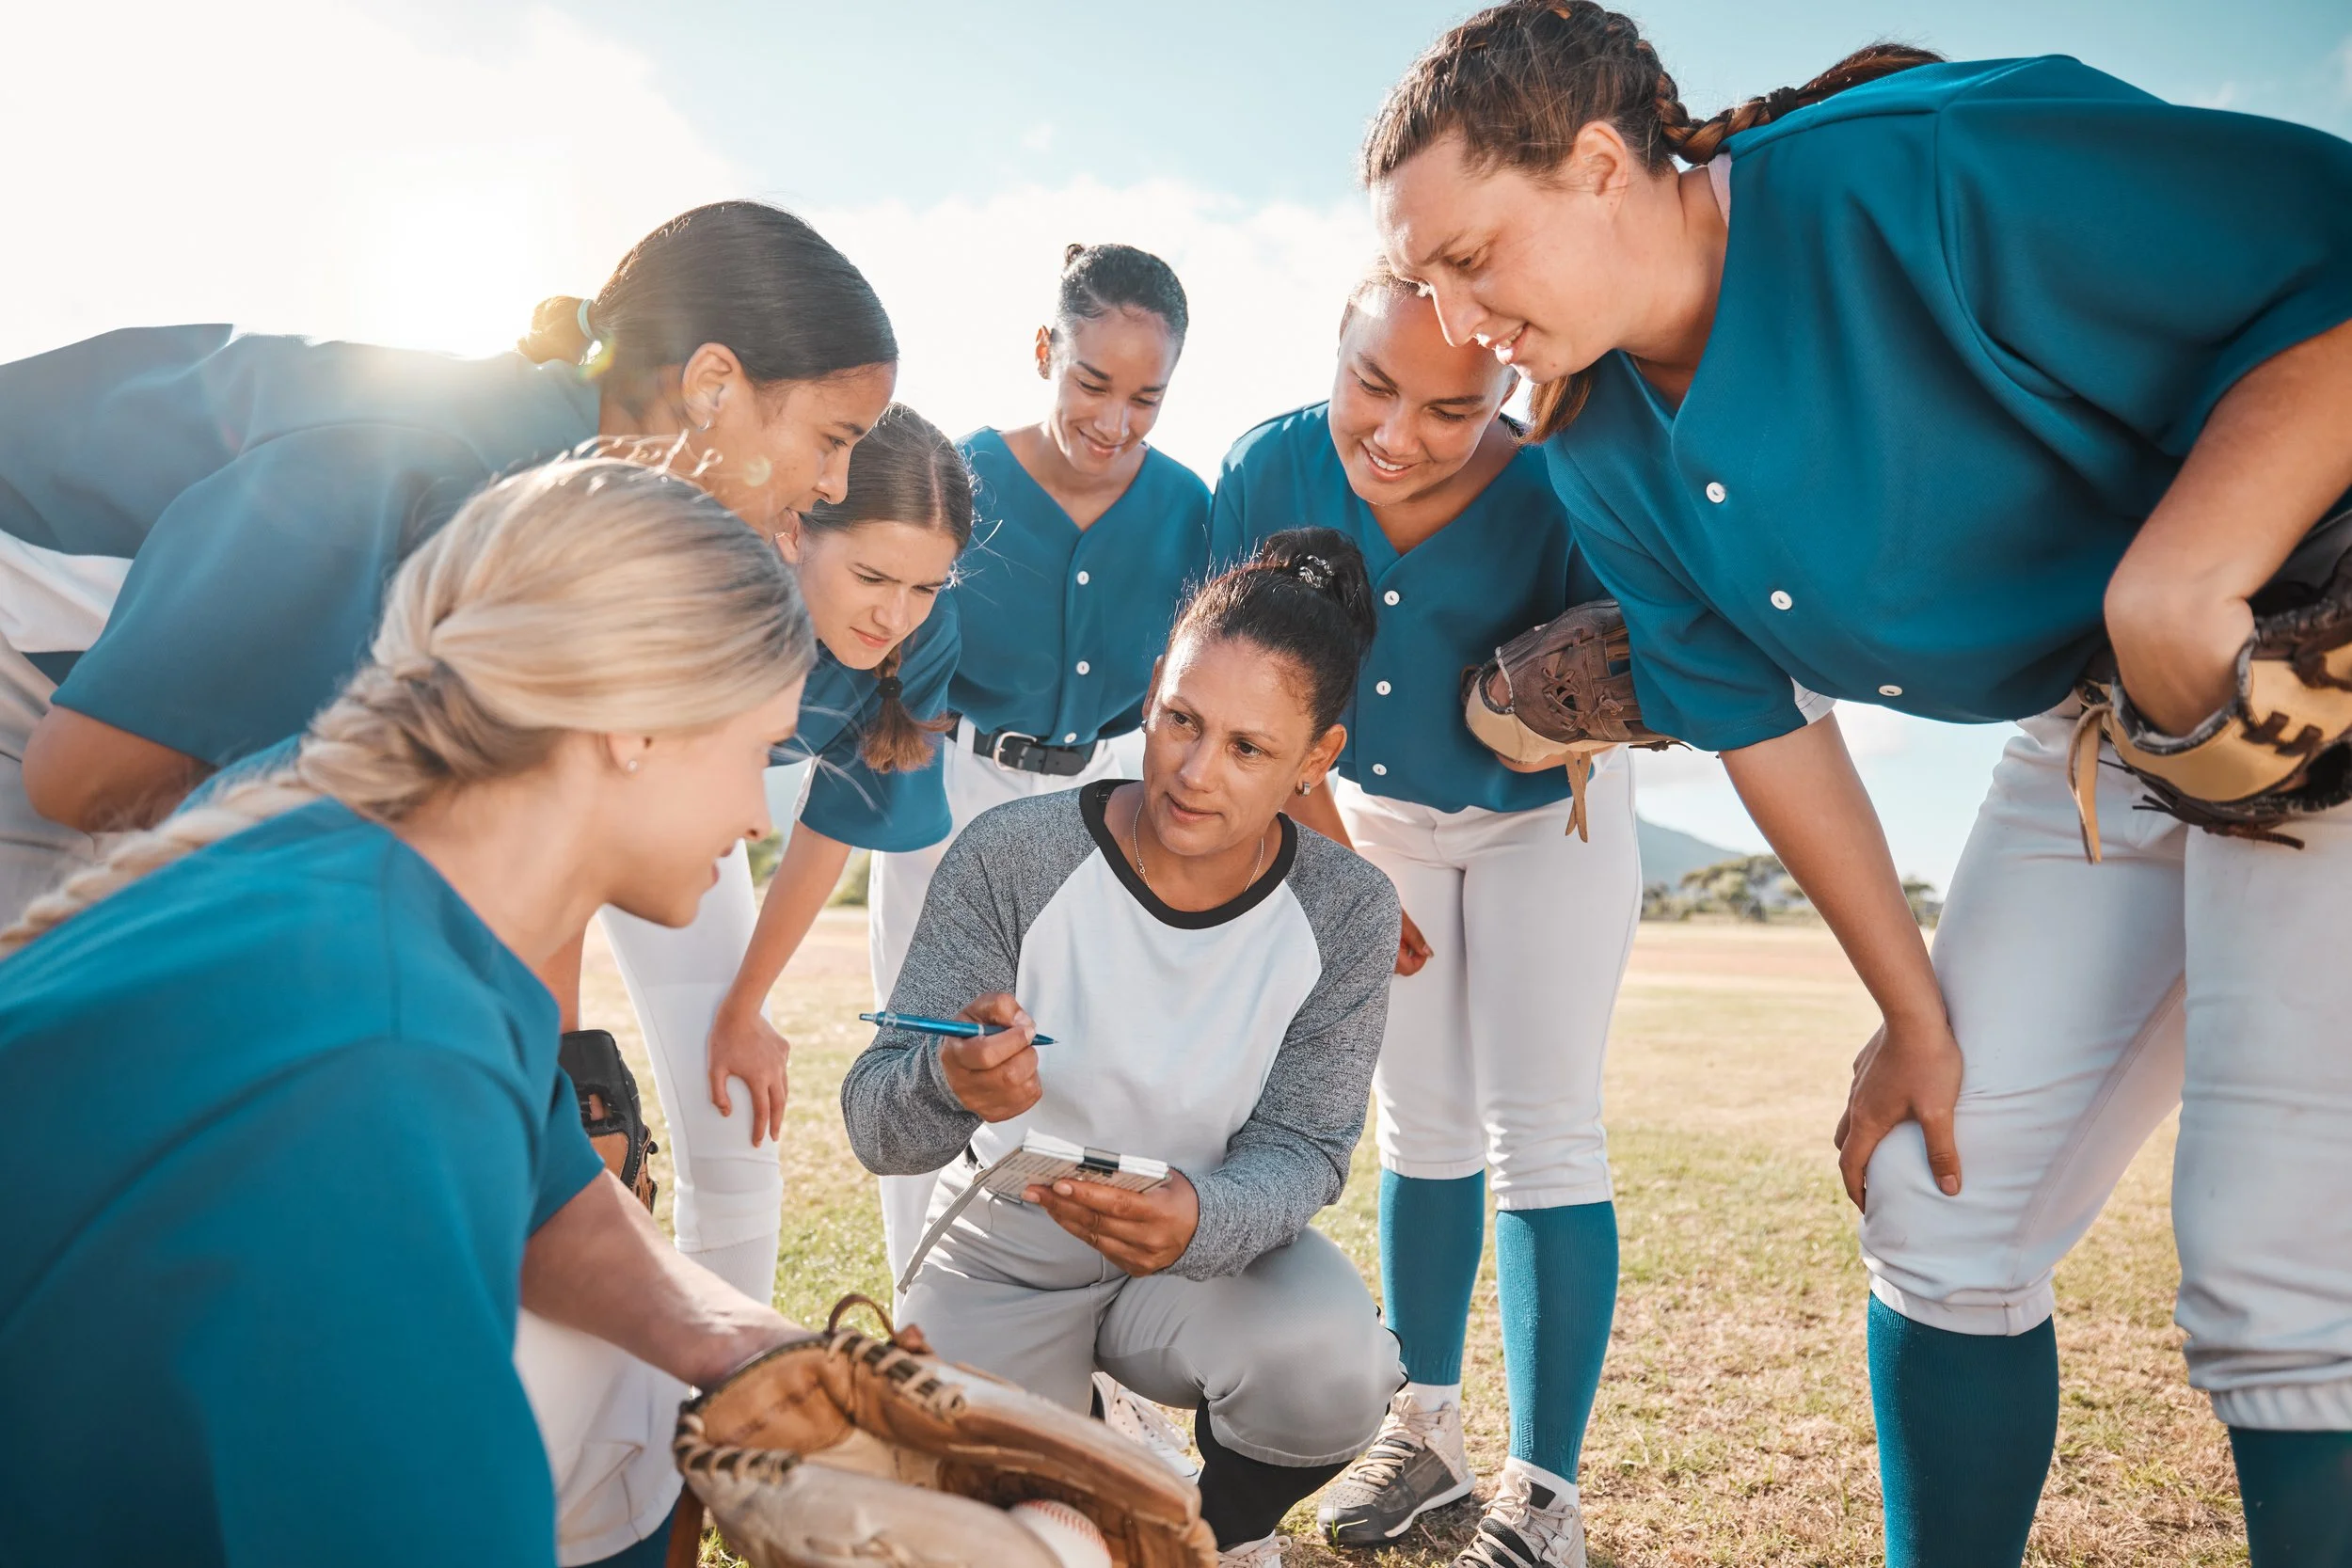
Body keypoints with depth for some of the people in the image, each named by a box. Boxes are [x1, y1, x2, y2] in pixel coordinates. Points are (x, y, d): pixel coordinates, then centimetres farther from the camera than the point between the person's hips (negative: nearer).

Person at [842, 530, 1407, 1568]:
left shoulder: (1347, 915, -15)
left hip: (1208, 1248, 1)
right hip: (1005, 1257, 0)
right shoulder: (1011, 857, -22)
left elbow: (1303, 1148, -14)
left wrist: (1200, 1220, -38)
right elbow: (874, 1124, -22)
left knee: (1331, 1366, -29)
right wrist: (952, 1086, -47)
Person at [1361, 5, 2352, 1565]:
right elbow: (1758, 723, 2)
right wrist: (1915, 1014, 3)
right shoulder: (1604, 450, -3)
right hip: (2085, 743, 7)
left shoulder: (1922, 168, -24)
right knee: (1940, 1214, 7)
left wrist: (2180, 575, -31)